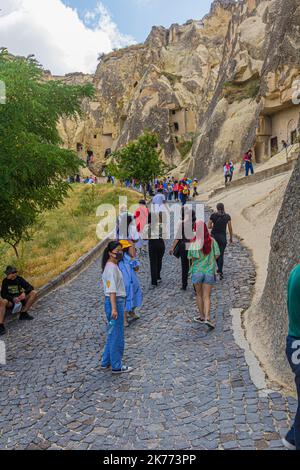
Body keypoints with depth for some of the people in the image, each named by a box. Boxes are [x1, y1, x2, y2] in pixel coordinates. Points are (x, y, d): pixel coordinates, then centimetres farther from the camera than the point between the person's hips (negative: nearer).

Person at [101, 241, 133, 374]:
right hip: (115, 302, -10)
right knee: (117, 336, 2)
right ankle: (117, 366, 14)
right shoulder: (111, 268, -18)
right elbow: (112, 290, -23)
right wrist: (114, 308, -25)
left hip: (117, 301, 10)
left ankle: (106, 362, 30)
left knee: (112, 334, 19)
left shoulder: (112, 266, 12)